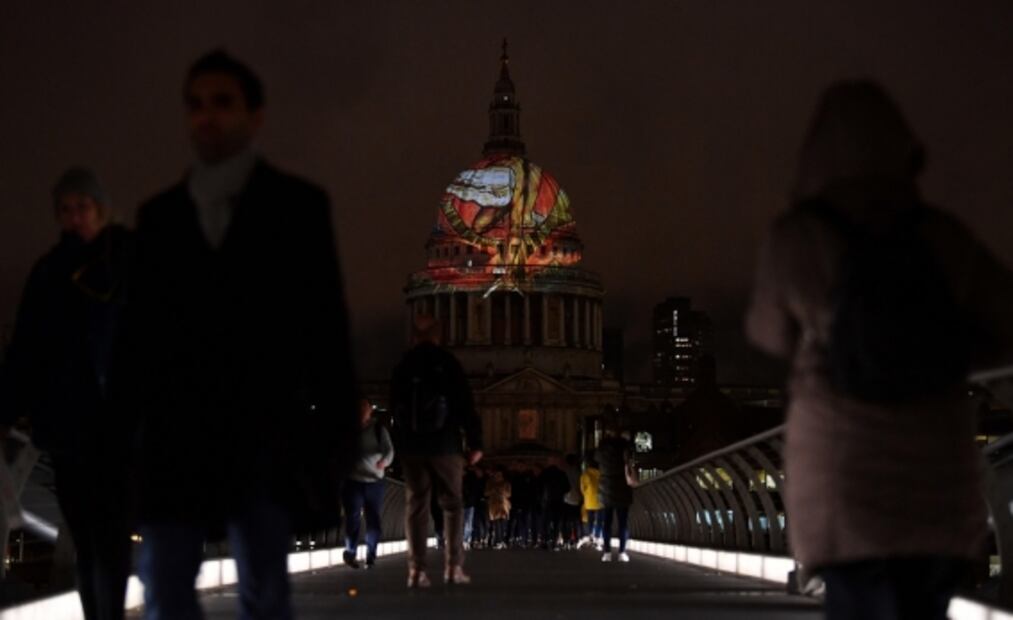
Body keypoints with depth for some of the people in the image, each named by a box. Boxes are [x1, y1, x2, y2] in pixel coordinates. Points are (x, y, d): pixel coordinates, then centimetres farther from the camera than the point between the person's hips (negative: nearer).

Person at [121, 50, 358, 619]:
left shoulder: (298, 204, 6)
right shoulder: (159, 214, 14)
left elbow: (326, 317, 1)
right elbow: (143, 323, 12)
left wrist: (339, 425, -5)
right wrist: (128, 418, 5)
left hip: (268, 430, -2)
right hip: (177, 432, 3)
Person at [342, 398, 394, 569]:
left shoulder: (379, 429, 1)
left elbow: (389, 449, -9)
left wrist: (384, 460, -29)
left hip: (375, 480, 1)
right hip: (352, 479, -1)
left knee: (373, 519, 3)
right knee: (353, 517, -8)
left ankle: (371, 556, 12)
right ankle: (350, 552, 8)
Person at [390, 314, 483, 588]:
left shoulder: (402, 367, 6)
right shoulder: (448, 363, -4)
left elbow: (394, 407, 12)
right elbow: (465, 404, -6)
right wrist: (475, 442, -2)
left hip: (411, 447, 3)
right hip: (445, 445, -3)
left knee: (415, 506, 5)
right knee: (452, 505, 5)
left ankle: (416, 569, -3)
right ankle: (453, 567, -2)